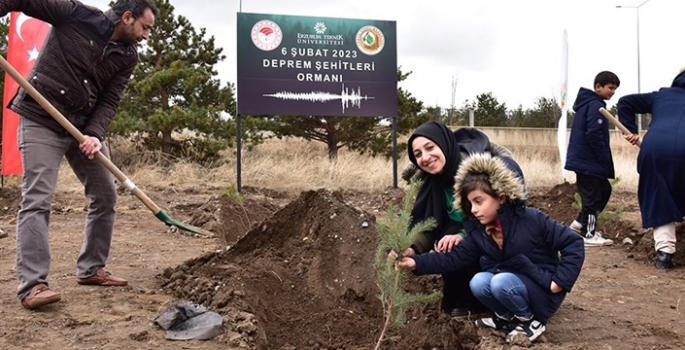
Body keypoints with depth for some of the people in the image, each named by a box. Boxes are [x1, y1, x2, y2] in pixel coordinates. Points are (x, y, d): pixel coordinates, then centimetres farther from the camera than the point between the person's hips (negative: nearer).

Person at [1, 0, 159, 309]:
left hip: (85, 127, 6)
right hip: (40, 121, -6)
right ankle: (32, 284, -11)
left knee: (105, 196, 7)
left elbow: (109, 101, -2)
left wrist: (95, 134, -18)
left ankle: (91, 269, 20)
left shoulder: (127, 57, 2)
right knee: (37, 200, -12)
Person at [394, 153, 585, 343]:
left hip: (543, 292, -5)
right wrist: (416, 262, -20)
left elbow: (574, 244, -15)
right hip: (506, 283, 5)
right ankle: (509, 318, 2)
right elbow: (454, 258, -8)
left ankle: (530, 320, -5)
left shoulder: (532, 220, -18)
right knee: (478, 282, -23)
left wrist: (560, 281, -20)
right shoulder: (477, 231, -3)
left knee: (501, 281, -31)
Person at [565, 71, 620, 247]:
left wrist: (604, 160, 20)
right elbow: (594, 135, -23)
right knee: (592, 196, -3)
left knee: (604, 190, 18)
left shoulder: (587, 103, 17)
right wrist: (605, 159, -16)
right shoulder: (595, 105, -14)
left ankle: (580, 223, 21)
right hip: (589, 161, -10)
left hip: (583, 159, 10)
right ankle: (588, 235, 5)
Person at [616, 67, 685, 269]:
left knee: (659, 200, 12)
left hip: (654, 147, 1)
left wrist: (631, 130, 23)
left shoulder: (660, 95, 28)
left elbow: (625, 102, 24)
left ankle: (664, 251, 3)